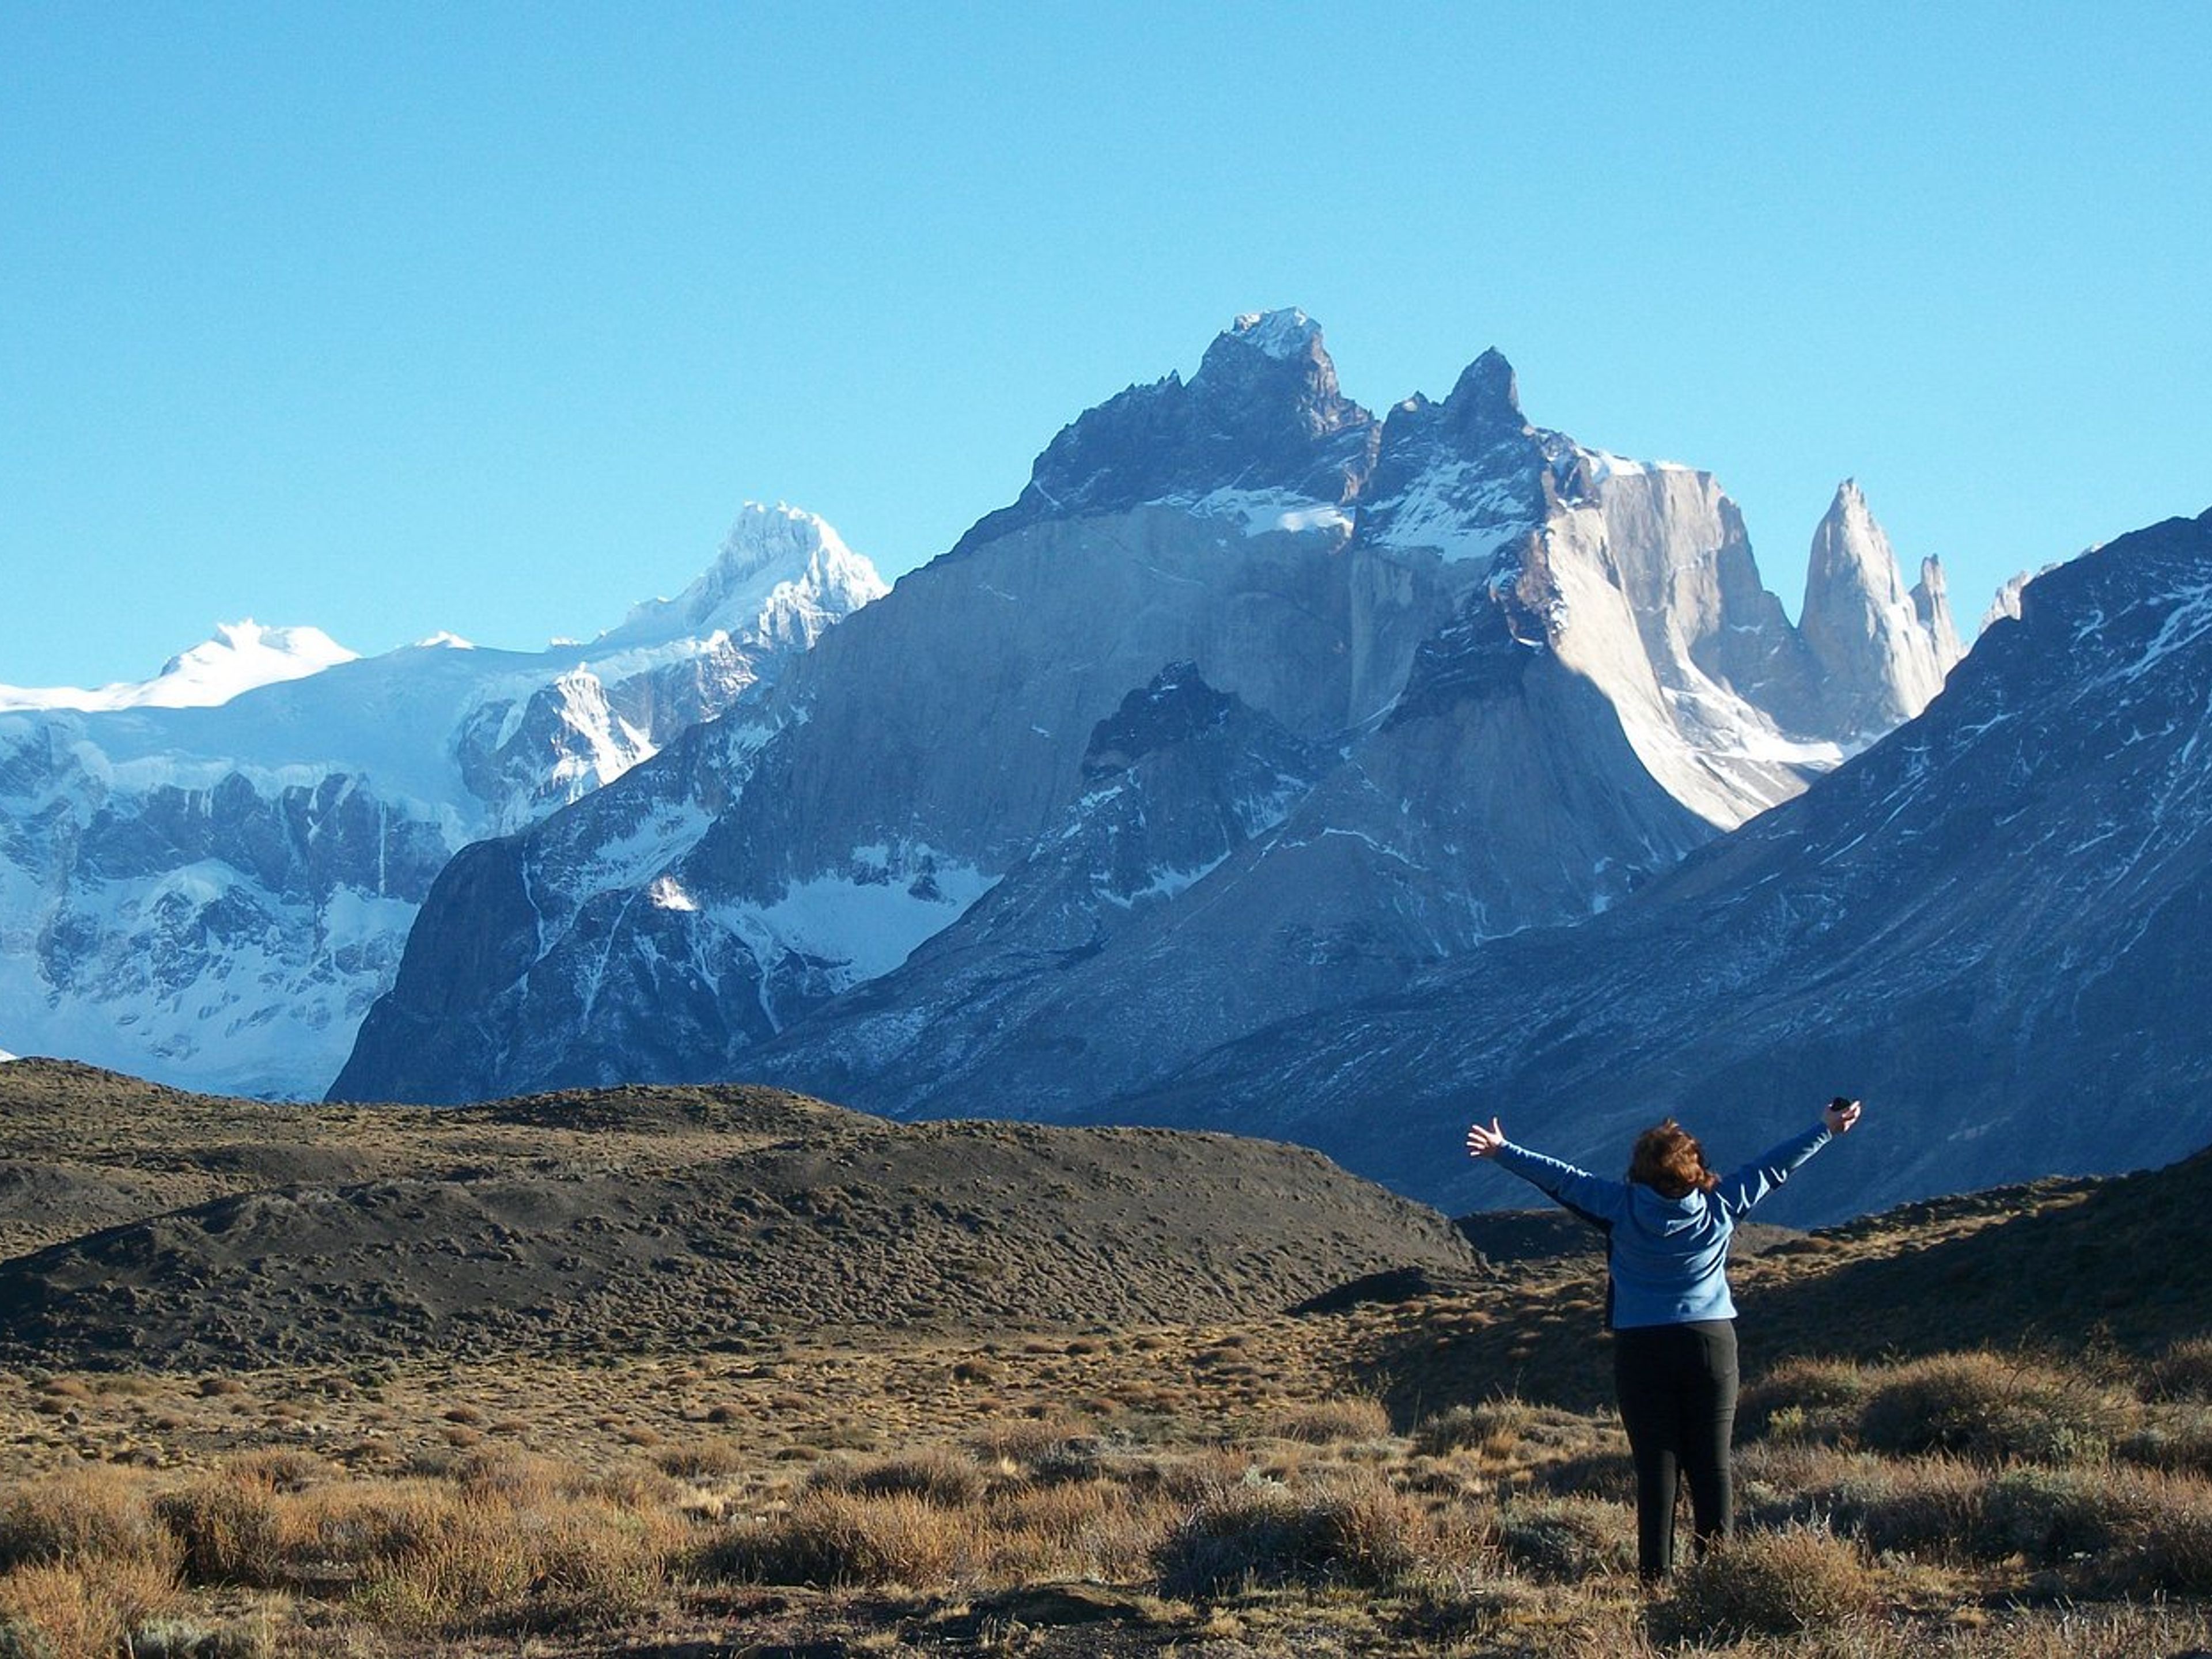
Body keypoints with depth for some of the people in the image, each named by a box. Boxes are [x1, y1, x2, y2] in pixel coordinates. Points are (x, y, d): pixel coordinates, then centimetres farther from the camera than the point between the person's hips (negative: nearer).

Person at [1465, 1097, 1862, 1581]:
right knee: (1712, 1466, 3)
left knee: (1656, 1468, 1)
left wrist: (1503, 1152, 9)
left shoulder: (1621, 1207, -6)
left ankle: (1656, 1576, -1)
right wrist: (1827, 1130, 20)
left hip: (1642, 1351, -1)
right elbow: (1773, 1167, 9)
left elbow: (1561, 1178, 0)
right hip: (1711, 1345, 1)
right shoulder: (1721, 1205, -1)